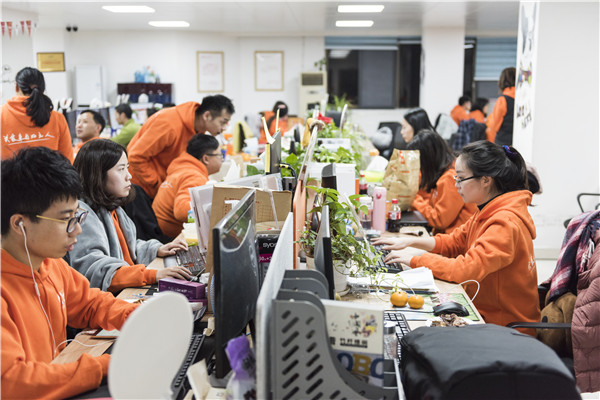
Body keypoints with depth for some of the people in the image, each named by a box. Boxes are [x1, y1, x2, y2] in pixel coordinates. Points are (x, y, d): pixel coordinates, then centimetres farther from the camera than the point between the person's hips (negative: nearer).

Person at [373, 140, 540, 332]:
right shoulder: (489, 212, 6)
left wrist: (413, 260, -19)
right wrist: (410, 241, 4)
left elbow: (465, 269, -30)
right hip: (483, 312, 8)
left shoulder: (506, 223, -24)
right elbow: (454, 242, 16)